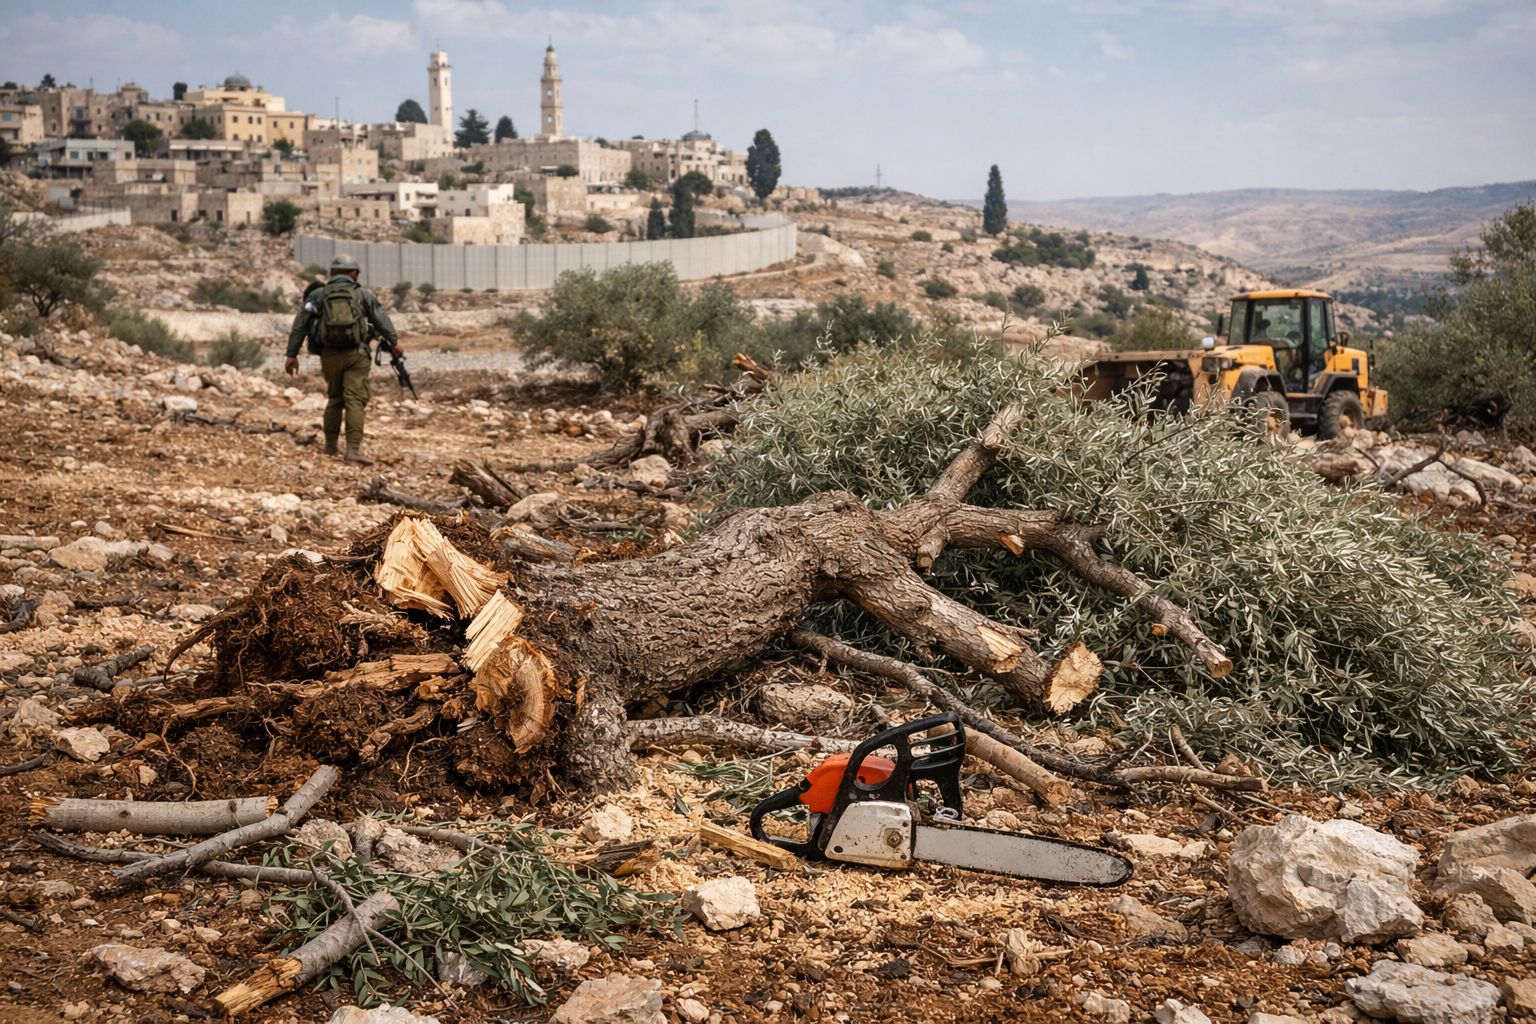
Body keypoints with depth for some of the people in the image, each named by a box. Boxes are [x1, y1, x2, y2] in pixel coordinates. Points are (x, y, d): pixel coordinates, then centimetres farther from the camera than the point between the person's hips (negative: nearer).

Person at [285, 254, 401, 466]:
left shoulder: (317, 295, 6)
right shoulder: (363, 294, 4)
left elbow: (300, 326, 4)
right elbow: (381, 320, 14)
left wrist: (292, 354, 8)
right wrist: (394, 341, 30)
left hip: (329, 354, 3)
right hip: (355, 354, -2)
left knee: (334, 399, 20)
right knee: (355, 402, -6)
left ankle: (330, 445, 24)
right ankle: (354, 449, -16)